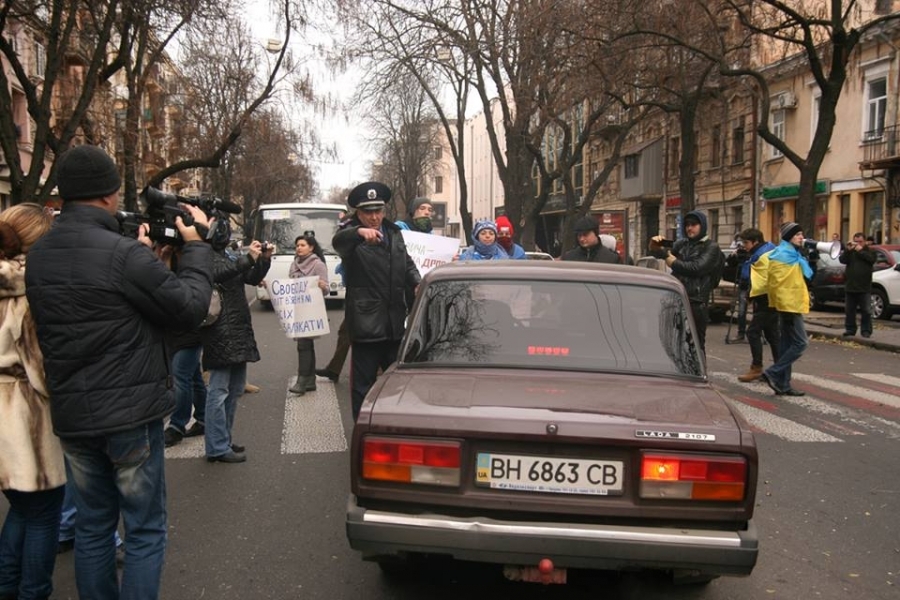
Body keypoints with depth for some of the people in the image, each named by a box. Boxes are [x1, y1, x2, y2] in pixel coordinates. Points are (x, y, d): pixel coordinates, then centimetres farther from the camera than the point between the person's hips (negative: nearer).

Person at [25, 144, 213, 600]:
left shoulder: (38, 257, 3)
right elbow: (190, 309, -13)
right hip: (131, 414, -7)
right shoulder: (123, 254, -20)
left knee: (92, 524, 19)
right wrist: (195, 245, -2)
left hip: (71, 416, 7)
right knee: (145, 530, 7)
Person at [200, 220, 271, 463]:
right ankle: (218, 448, 0)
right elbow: (218, 272, -28)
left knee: (235, 388, 15)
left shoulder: (227, 254, 16)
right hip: (220, 332, -9)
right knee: (219, 390, -5)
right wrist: (248, 258, -27)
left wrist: (264, 259, 4)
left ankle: (224, 439, 26)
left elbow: (252, 278, 20)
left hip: (237, 329, 9)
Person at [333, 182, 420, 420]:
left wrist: (416, 284, -3)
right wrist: (360, 232, -52)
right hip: (366, 322, -6)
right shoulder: (351, 235, -6)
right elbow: (338, 241, -29)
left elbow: (407, 264, 19)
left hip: (396, 322, 6)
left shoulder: (394, 233, 13)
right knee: (363, 383, 2)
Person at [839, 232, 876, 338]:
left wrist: (861, 251, -12)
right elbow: (842, 260, -5)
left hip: (864, 288, -3)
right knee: (849, 310, 6)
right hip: (850, 287, 3)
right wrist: (848, 250, -17)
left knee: (866, 311, -2)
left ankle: (866, 330, 2)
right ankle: (850, 329, 13)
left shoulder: (870, 251, 6)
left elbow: (871, 259, -15)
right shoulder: (849, 252, 12)